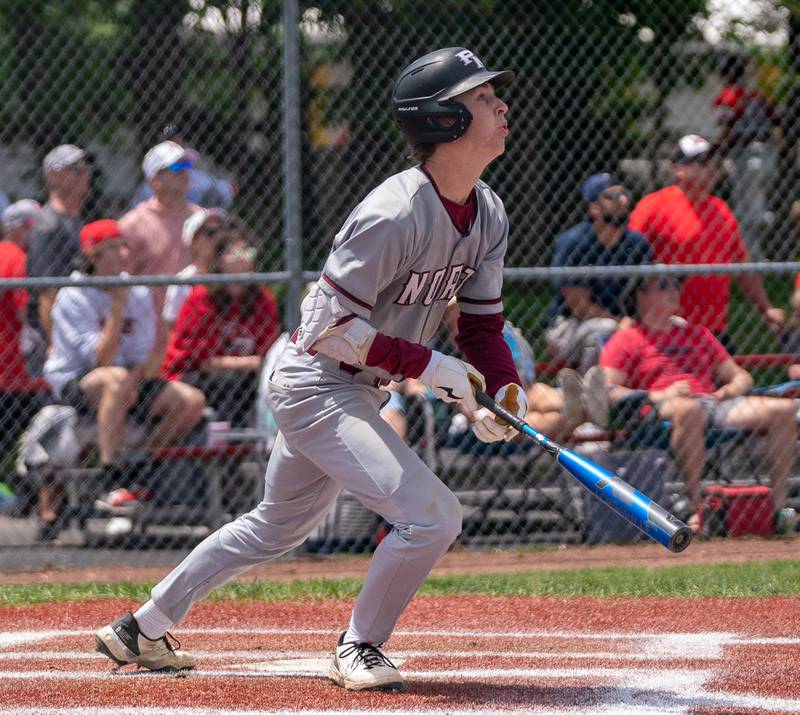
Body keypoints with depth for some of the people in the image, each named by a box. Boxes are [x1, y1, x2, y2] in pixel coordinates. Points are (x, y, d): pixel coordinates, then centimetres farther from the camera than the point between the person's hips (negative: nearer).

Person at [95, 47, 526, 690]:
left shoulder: (488, 215, 1)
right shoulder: (393, 215, -27)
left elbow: (482, 324, 8)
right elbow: (332, 326, -25)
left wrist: (503, 391, -11)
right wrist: (430, 367, -25)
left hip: (359, 392, 10)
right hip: (317, 387, -10)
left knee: (279, 527, 23)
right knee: (433, 515, -19)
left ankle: (141, 631, 36)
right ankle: (359, 650, 1)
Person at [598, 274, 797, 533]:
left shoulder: (698, 333, 32)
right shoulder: (626, 340, 15)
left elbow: (741, 376, 30)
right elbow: (607, 391, -1)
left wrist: (731, 390, 5)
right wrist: (657, 396, -14)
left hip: (716, 403, 5)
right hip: (662, 412, -5)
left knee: (784, 408, -17)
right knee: (688, 409, -43)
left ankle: (779, 504, -20)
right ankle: (697, 507, -43)